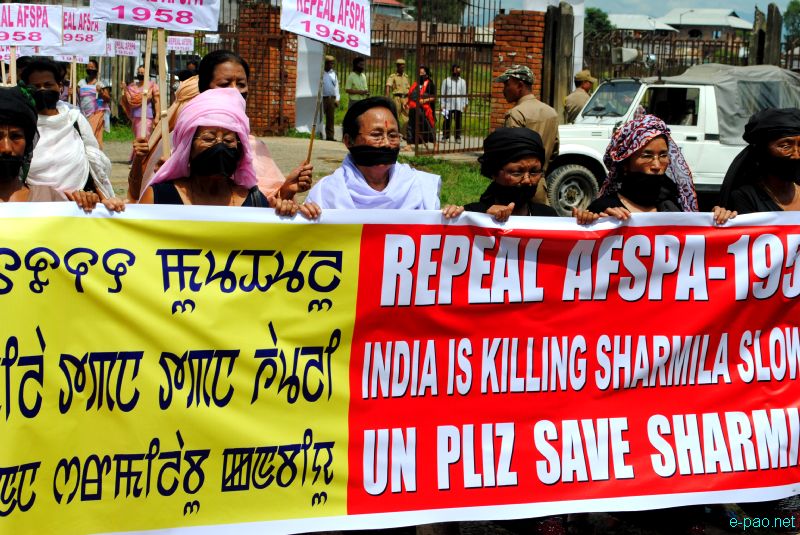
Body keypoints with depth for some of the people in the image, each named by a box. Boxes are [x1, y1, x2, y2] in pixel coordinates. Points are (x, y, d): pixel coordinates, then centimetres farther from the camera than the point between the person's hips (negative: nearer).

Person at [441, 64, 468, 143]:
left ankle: (458, 137, 9)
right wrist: (442, 105, -4)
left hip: (459, 106, 2)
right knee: (447, 122, -2)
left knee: (458, 122, 3)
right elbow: (443, 94, 2)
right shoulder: (446, 81, 4)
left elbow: (464, 94, 10)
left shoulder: (462, 81, 10)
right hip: (448, 106, -2)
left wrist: (465, 104, 4)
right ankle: (445, 137, 5)